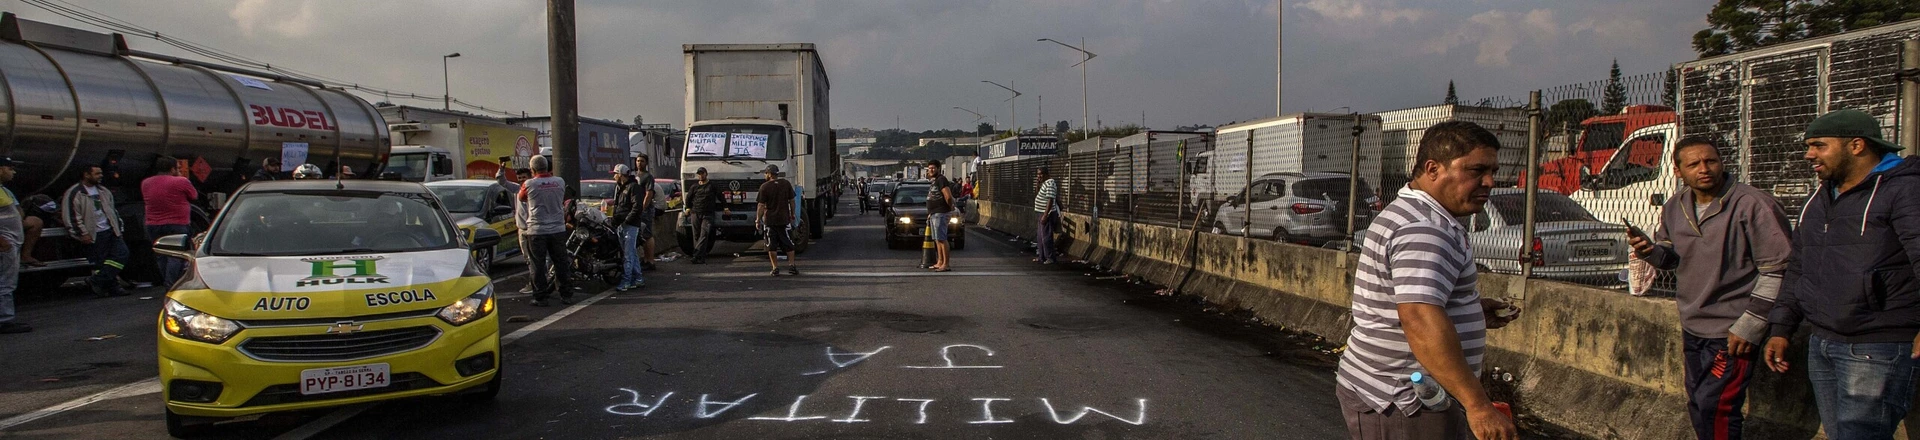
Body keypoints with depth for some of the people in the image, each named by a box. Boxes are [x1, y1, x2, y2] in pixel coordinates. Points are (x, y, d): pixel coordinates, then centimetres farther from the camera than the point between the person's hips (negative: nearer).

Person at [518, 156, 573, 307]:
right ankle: (566, 295, 10)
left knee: (538, 266, 4)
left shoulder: (529, 184, -8)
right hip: (558, 230, 3)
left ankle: (540, 297, 5)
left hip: (536, 231, -3)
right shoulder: (560, 182, 1)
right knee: (561, 263, 8)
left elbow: (521, 198, 12)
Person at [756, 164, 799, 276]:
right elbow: (791, 201, 6)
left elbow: (761, 205, -9)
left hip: (769, 220, -2)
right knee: (788, 244, 10)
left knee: (772, 246, 5)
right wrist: (792, 214, 17)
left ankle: (775, 268, 4)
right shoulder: (786, 184, 1)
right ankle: (792, 266, 6)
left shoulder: (764, 187, -9)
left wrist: (758, 220, -2)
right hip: (784, 219, 2)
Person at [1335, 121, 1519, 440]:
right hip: (1405, 410, -10)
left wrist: (1472, 310, 14)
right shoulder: (1423, 229, -20)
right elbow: (1420, 321, -32)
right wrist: (1478, 405, -34)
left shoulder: (1410, 214, 14)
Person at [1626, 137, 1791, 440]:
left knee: (1714, 405, -12)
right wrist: (1651, 250, -6)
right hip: (1693, 329, 7)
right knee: (1698, 407, 15)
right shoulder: (1674, 209, 5)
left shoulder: (1753, 205, -16)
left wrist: (1750, 326, -16)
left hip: (1732, 332, -7)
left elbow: (1778, 269, -15)